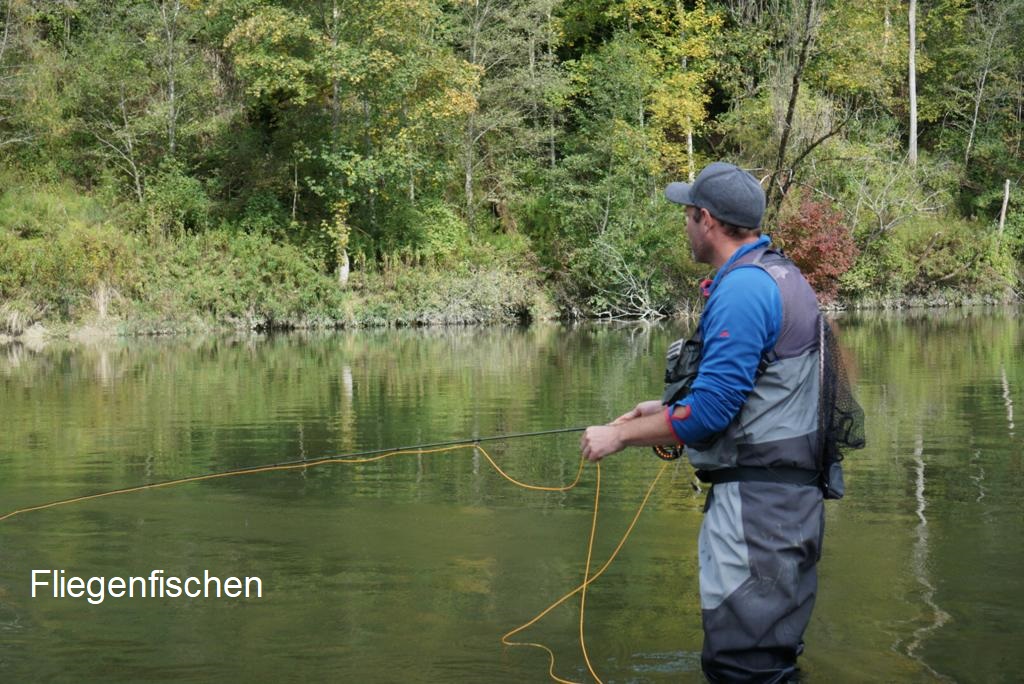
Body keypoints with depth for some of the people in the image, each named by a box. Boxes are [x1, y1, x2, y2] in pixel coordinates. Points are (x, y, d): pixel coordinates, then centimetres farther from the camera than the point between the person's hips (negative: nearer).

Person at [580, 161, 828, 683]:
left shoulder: (742, 289, -18)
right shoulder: (779, 275, 14)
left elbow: (710, 411, -21)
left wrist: (620, 435, -9)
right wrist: (668, 407, 22)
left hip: (755, 501, -11)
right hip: (789, 496, 11)